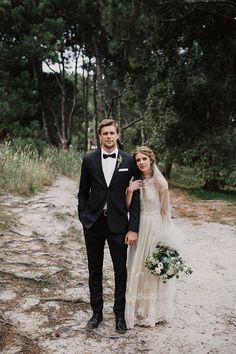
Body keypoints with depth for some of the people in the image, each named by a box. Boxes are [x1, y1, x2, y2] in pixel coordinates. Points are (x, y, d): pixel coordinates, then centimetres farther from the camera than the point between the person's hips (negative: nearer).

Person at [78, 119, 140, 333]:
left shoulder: (129, 161, -3)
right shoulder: (89, 160, 1)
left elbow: (135, 195, -3)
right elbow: (83, 192, 8)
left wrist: (133, 228, -7)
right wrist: (83, 218, 0)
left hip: (118, 223, -1)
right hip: (93, 223, 2)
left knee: (121, 271, 8)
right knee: (95, 270, 13)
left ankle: (120, 314, 26)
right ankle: (97, 313, 29)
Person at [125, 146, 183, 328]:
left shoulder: (160, 182, -12)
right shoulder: (136, 181, 3)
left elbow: (165, 211, -7)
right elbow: (127, 207, 4)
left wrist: (164, 237, -6)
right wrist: (130, 191, -12)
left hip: (156, 227, -5)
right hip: (139, 227, 5)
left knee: (154, 269, 7)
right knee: (137, 268, 13)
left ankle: (154, 312, 25)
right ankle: (140, 308, 30)